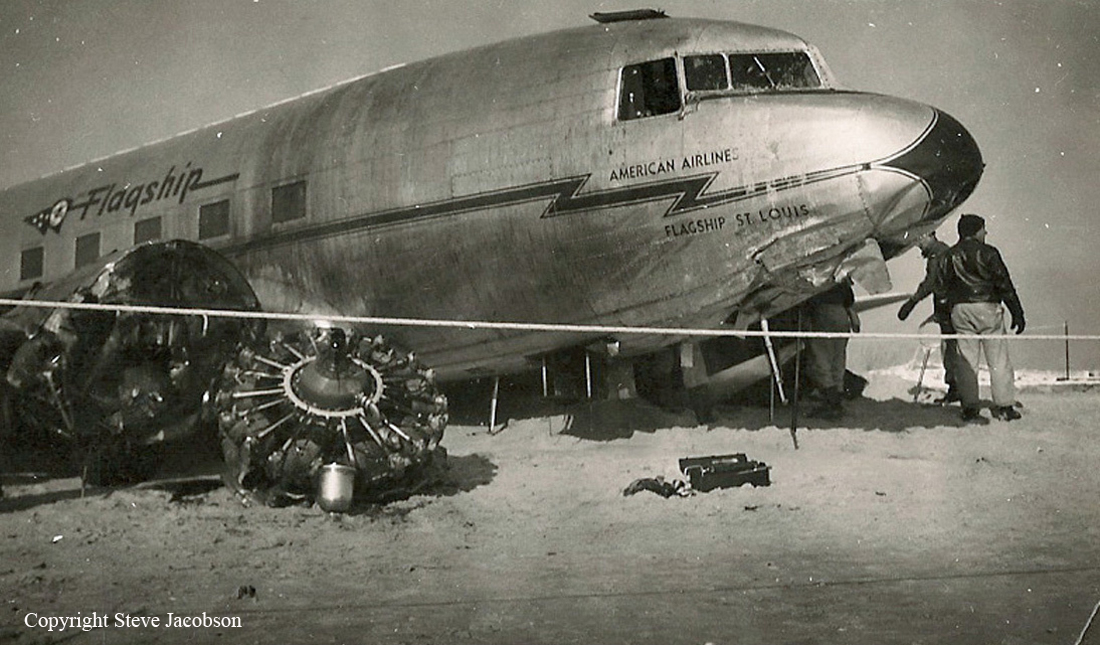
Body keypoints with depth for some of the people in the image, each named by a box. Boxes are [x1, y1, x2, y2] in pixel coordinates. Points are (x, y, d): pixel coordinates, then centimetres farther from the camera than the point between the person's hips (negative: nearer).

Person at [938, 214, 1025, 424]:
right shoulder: (987, 253, -5)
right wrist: (1017, 313, -1)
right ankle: (1004, 406, 7)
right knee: (998, 359, 4)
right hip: (988, 308, -4)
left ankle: (969, 409, 1)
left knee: (966, 360, 5)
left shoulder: (949, 255, 8)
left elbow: (944, 285, 9)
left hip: (960, 311, 4)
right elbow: (1004, 284, -5)